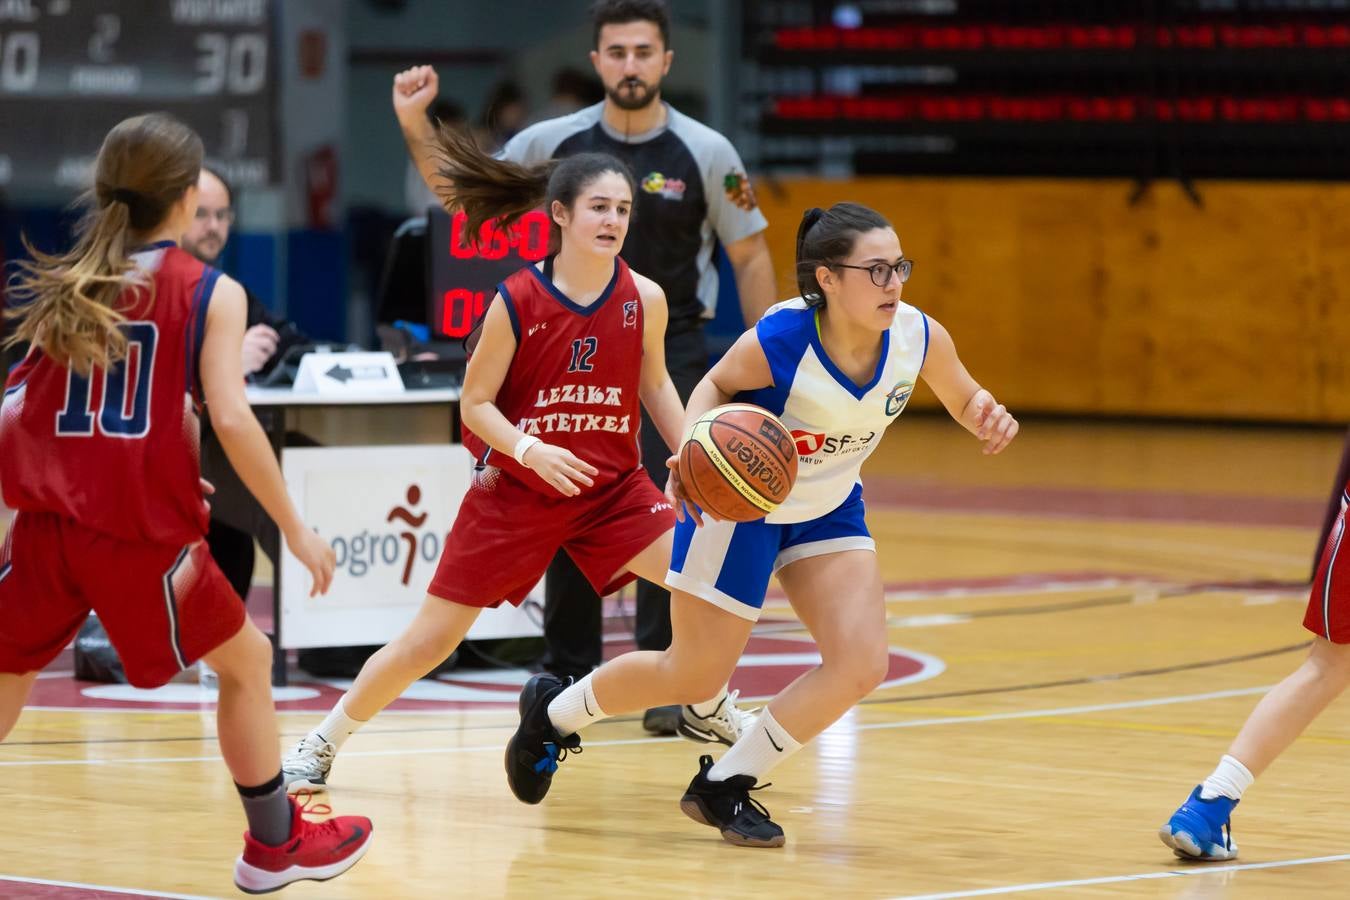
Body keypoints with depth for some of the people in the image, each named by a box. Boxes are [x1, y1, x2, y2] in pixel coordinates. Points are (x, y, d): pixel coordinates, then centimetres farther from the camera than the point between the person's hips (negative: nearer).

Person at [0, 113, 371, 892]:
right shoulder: (212, 293, 0)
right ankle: (276, 844, 26)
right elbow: (231, 418, -11)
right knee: (246, 659, 18)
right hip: (143, 529, -3)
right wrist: (296, 529, -4)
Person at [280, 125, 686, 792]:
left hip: (611, 487, 3)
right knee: (427, 642, 0)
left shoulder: (644, 300, -6)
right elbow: (475, 403, -9)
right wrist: (530, 449, -27)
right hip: (515, 489, -3)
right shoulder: (517, 301, -15)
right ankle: (321, 745, 18)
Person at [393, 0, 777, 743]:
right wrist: (414, 127, -7)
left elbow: (749, 256, -1)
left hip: (671, 351, -3)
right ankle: (569, 675, 21)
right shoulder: (555, 143, -3)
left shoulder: (706, 153, -9)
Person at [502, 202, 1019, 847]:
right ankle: (551, 713, 34)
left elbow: (964, 400, 0)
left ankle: (724, 786, 6)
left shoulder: (919, 337, -19)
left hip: (829, 509, 5)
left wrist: (987, 419, -23)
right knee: (694, 674, 5)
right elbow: (716, 386, -10)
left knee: (861, 665, -12)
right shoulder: (780, 341, -31)